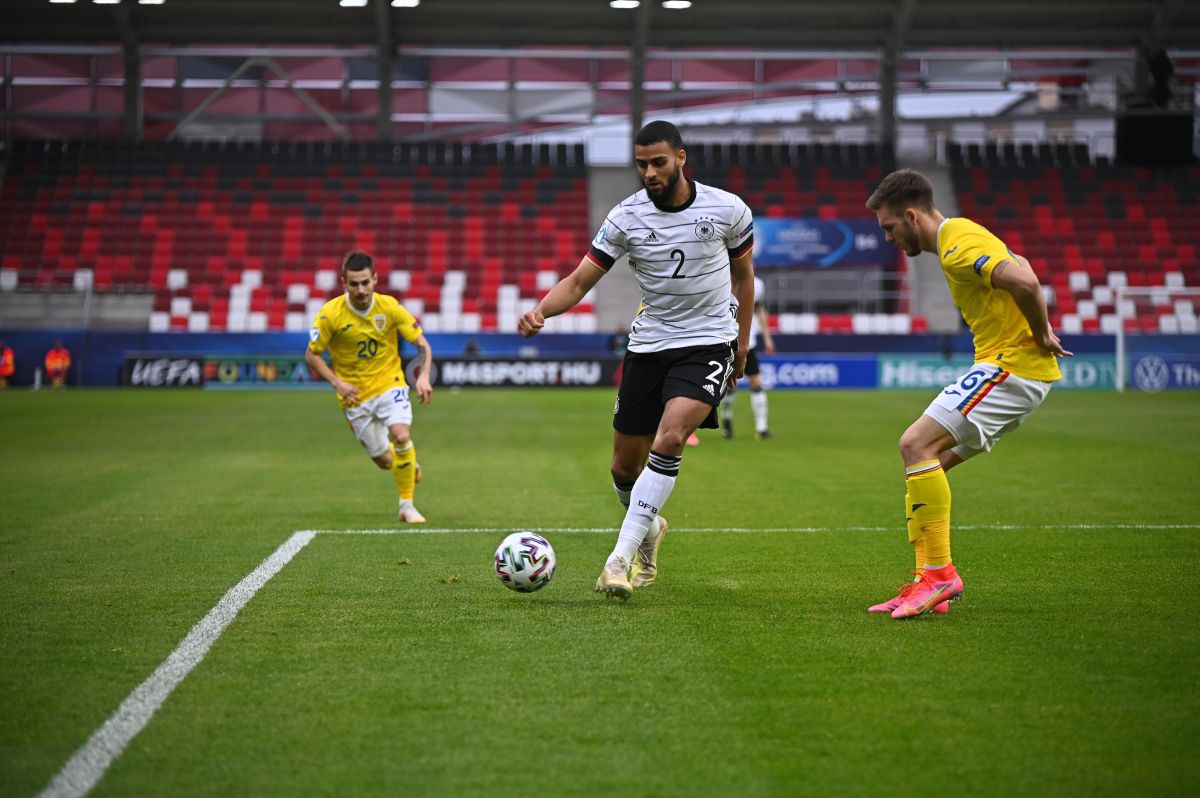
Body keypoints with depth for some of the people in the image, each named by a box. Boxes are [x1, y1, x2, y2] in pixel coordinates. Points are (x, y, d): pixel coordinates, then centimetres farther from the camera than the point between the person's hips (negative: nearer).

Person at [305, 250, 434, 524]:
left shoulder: (390, 307, -12)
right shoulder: (330, 314, -15)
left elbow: (422, 345, -5)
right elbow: (311, 355, -4)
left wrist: (423, 376, -23)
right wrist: (337, 383, -17)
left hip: (390, 383, 0)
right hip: (355, 395, 1)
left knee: (401, 436, -26)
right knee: (384, 461, 5)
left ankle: (407, 505, -11)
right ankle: (409, 467, 43)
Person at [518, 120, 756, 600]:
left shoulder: (726, 209, -6)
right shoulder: (626, 217, -6)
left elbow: (743, 273, 10)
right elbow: (579, 281, -5)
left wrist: (742, 343, 10)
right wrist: (540, 311, -24)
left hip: (709, 343, -3)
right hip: (648, 344, 3)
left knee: (669, 440, -25)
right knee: (626, 464, 5)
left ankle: (621, 558, -22)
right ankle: (648, 529, 39)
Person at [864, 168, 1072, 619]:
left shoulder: (957, 246, -16)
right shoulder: (962, 237, 18)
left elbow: (1024, 281, -30)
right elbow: (1021, 269, 31)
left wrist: (1040, 336, -15)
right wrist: (1041, 328, 18)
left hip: (1012, 366, -10)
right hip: (1013, 367, 10)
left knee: (916, 445, -17)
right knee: (926, 461, 9)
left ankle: (940, 572, -17)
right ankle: (929, 582, 7)